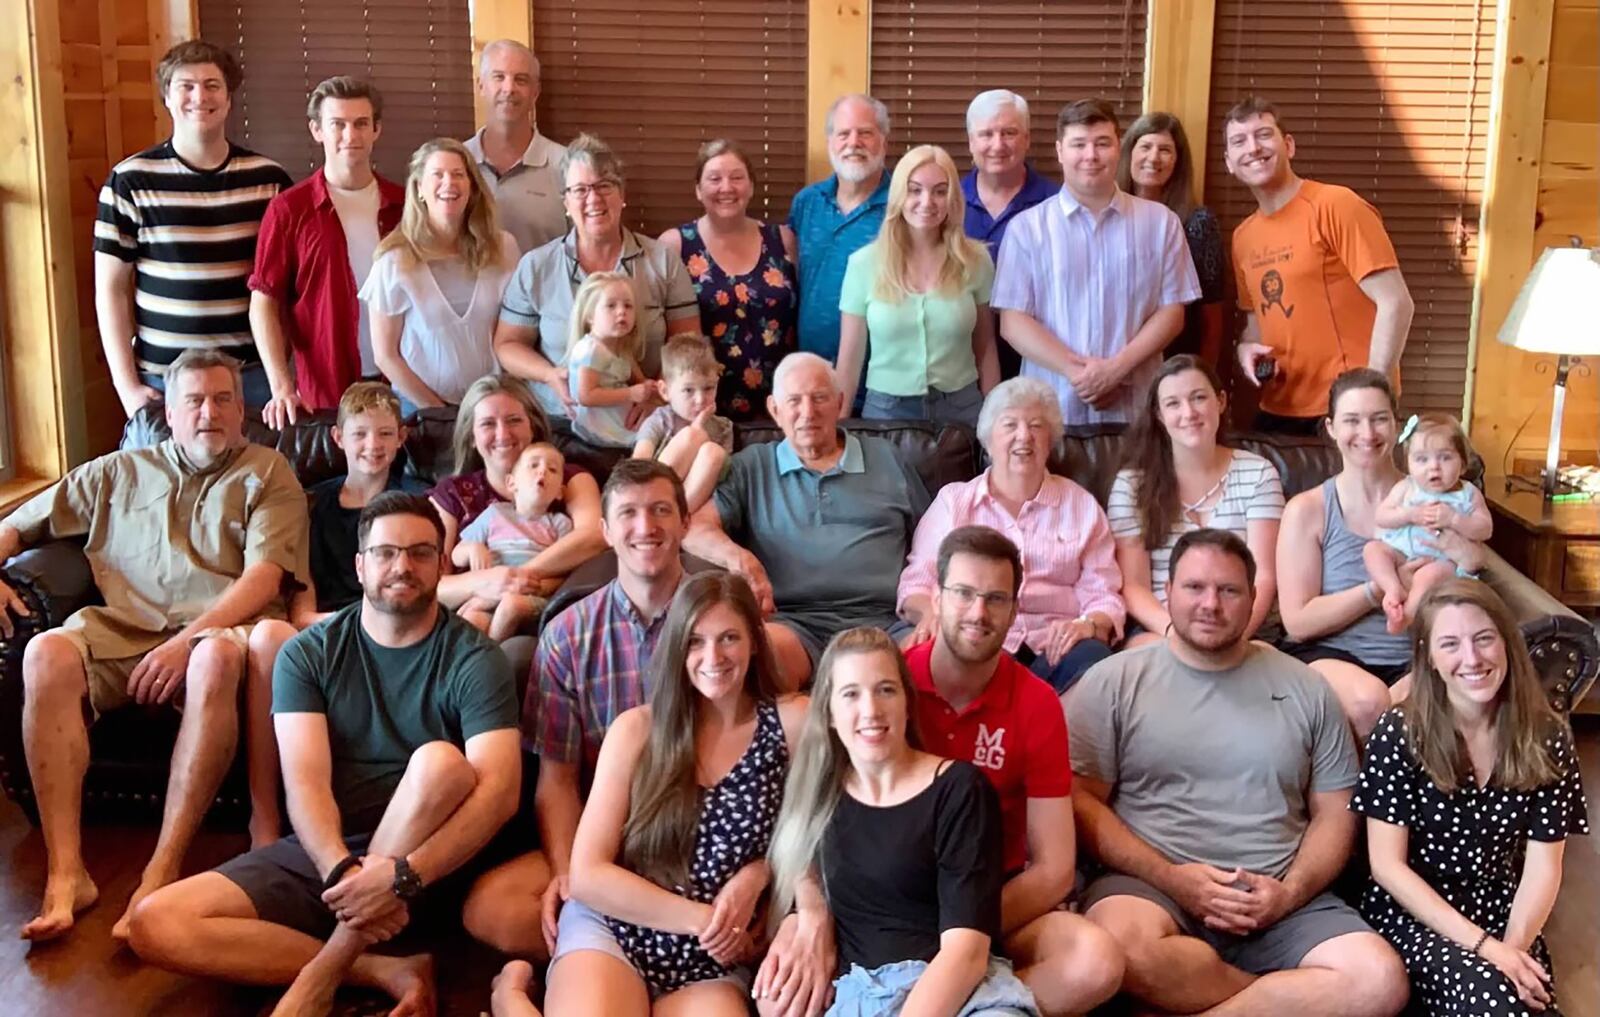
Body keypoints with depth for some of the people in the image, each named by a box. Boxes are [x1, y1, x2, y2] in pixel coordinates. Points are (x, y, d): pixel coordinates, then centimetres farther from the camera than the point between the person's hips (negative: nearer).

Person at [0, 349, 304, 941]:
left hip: (218, 627, -3)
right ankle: (65, 874, -34)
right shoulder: (119, 473, 26)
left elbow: (264, 577, 0)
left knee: (218, 658, -40)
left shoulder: (267, 474, 15)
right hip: (123, 627, 3)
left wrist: (188, 640, -15)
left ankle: (162, 871, -40)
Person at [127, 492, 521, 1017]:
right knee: (155, 926, -17)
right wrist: (342, 871, -31)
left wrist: (401, 875, -34)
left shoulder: (474, 659, -6)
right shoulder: (307, 653, 2)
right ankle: (383, 970, -20)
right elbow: (306, 784, -11)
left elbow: (499, 792, -20)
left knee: (440, 760, -34)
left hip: (429, 862, -3)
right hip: (321, 853, 3)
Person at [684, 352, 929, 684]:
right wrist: (737, 557, -16)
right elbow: (695, 526, 7)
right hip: (792, 622, -1)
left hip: (883, 620, 1)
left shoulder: (886, 458, 24)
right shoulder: (751, 467, 20)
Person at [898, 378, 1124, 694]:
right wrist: (931, 613, -14)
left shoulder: (1081, 505, 20)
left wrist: (1088, 625, -11)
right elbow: (918, 580, 10)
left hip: (1053, 647, 1)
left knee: (1092, 658, -35)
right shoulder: (953, 500, 19)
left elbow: (1103, 595, 13)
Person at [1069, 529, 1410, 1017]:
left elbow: (1335, 814, 13)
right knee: (1123, 949, -37)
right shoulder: (1114, 682, 5)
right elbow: (1080, 801, 0)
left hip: (1280, 901, 3)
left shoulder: (1306, 690, 12)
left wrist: (1290, 893, -6)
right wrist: (1170, 877, -12)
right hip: (1151, 884, -2)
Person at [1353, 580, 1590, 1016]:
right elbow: (1388, 865, -12)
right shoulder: (1398, 734, -11)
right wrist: (1483, 946, -18)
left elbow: (1542, 865, -1)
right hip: (1412, 915, -4)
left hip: (1501, 913, 4)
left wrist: (1514, 945, -17)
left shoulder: (1546, 738, -2)